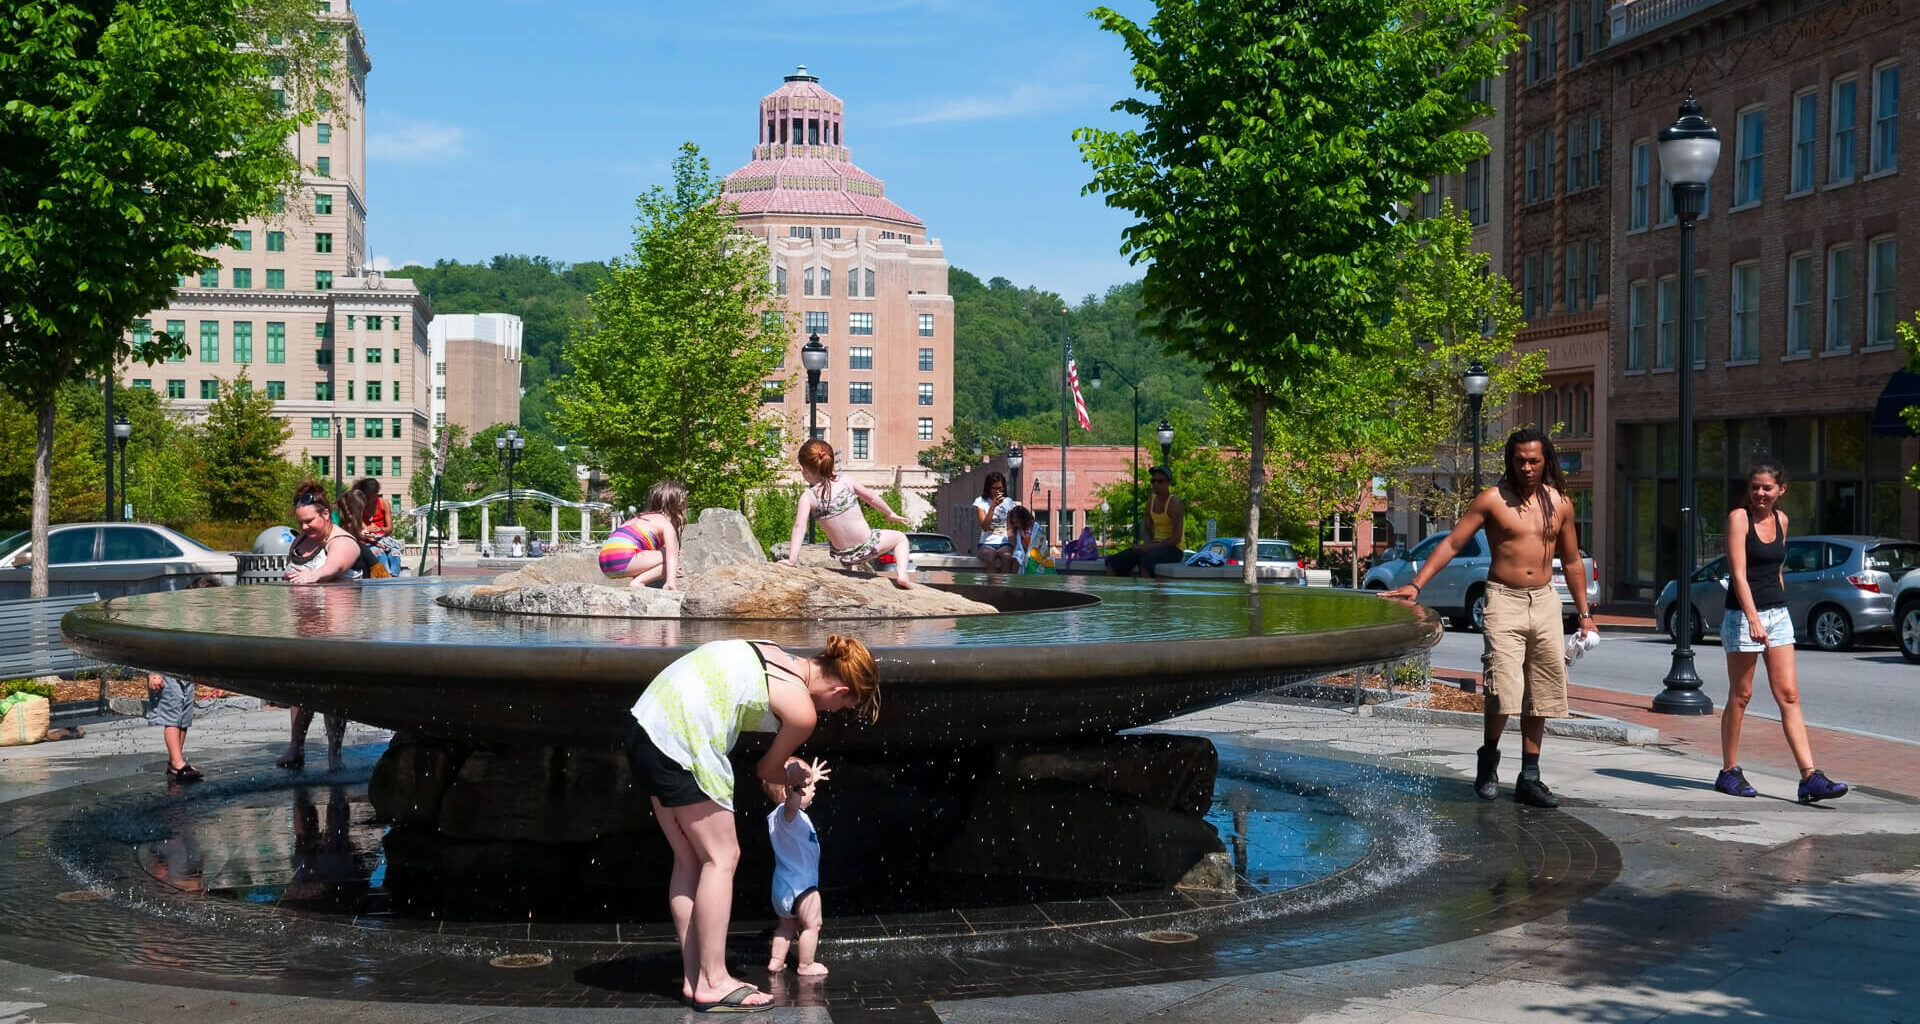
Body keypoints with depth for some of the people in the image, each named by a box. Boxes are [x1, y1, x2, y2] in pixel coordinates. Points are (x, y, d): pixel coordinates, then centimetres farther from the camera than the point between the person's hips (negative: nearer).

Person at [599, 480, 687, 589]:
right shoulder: (666, 524, 3)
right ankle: (637, 582, -15)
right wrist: (671, 581, -27)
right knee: (670, 559, -5)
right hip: (623, 559, -9)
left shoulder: (642, 517, 30)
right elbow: (672, 553, -14)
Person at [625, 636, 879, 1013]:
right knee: (721, 857, 2)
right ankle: (712, 984, 5)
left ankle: (694, 978, 19)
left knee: (690, 859, 14)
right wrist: (795, 778, 31)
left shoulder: (776, 658, 16)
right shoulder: (803, 711, -6)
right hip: (680, 743, -9)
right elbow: (767, 771, 8)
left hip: (647, 723, 9)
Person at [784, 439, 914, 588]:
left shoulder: (808, 496, -13)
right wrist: (890, 513, 26)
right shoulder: (846, 482, -6)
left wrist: (792, 560, -25)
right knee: (900, 538, 26)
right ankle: (902, 574, 3)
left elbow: (799, 527, -23)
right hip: (868, 546, -1)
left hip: (844, 556, 2)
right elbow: (872, 498, 8)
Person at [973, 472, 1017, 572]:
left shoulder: (1008, 502, 12)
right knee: (991, 558, -35)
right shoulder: (980, 502, 4)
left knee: (1007, 557, -34)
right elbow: (984, 526, -8)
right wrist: (993, 506, -17)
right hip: (987, 544, -1)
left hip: (1005, 543, 1)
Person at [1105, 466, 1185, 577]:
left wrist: (1151, 547, -21)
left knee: (1145, 561, -40)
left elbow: (1176, 538, -17)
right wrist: (1148, 544, -4)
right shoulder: (1151, 501, 12)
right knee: (1113, 563, -8)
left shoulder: (1174, 503, -11)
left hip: (1173, 549, -8)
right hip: (1155, 546, 8)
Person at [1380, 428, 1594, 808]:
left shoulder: (1560, 503, 8)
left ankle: (1529, 778, 14)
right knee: (1504, 688, -17)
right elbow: (1451, 543, -6)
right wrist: (1416, 584, -16)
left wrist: (1584, 614, 15)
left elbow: (1572, 560, 18)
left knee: (1540, 693, 5)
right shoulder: (1492, 499, -3)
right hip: (1504, 599, -4)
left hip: (1545, 602, 4)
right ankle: (1488, 762, 7)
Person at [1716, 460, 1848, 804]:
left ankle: (1810, 777, -4)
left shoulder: (1781, 519, 10)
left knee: (1789, 696, 0)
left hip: (1778, 615, 6)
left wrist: (1779, 612, 18)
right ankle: (1729, 772, 13)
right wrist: (1754, 619, -27)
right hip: (1743, 615, -6)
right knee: (1740, 697, 2)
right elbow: (1738, 573, -18)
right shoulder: (1739, 517, -9)